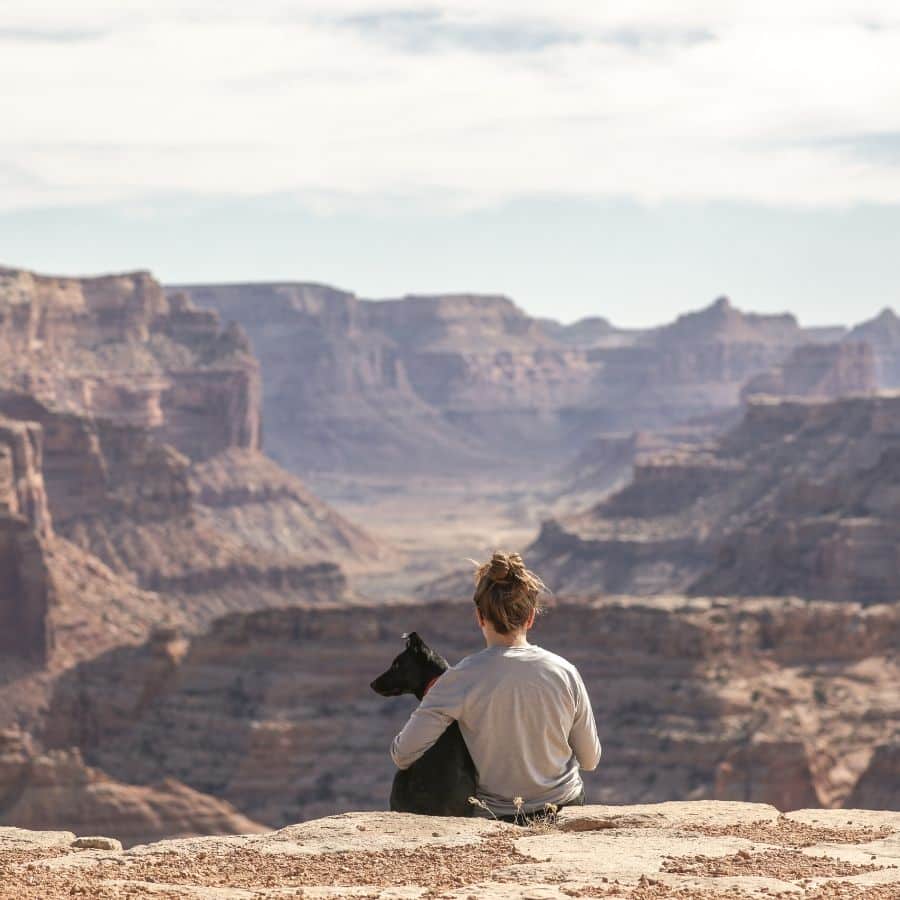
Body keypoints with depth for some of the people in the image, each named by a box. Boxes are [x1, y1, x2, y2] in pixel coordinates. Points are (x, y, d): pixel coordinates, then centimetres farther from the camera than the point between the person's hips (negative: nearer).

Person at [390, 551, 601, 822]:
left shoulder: (462, 678, -17)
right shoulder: (564, 673, -10)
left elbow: (403, 754, -16)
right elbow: (590, 760, 1)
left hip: (497, 817, -2)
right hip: (567, 807, 2)